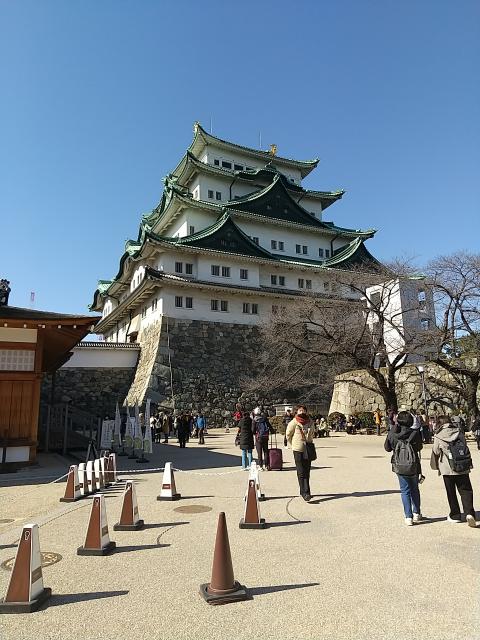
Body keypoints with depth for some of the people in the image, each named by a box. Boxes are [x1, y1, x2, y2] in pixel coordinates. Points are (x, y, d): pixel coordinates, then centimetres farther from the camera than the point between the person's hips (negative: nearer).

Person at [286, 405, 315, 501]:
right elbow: (288, 435, 3)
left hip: (308, 450, 5)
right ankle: (305, 492, -7)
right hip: (298, 450, -5)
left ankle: (303, 491, 22)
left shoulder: (309, 422, 7)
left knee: (307, 472, 10)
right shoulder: (293, 422, -7)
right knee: (301, 472, -7)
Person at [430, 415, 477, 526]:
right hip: (464, 467, 2)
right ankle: (469, 513, -8)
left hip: (448, 468, -2)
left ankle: (455, 515, 19)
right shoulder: (459, 431, 1)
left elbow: (436, 453, 2)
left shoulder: (438, 436, -7)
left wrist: (436, 466, 20)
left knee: (451, 493, 12)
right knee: (466, 490, 9)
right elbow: (464, 445, 12)